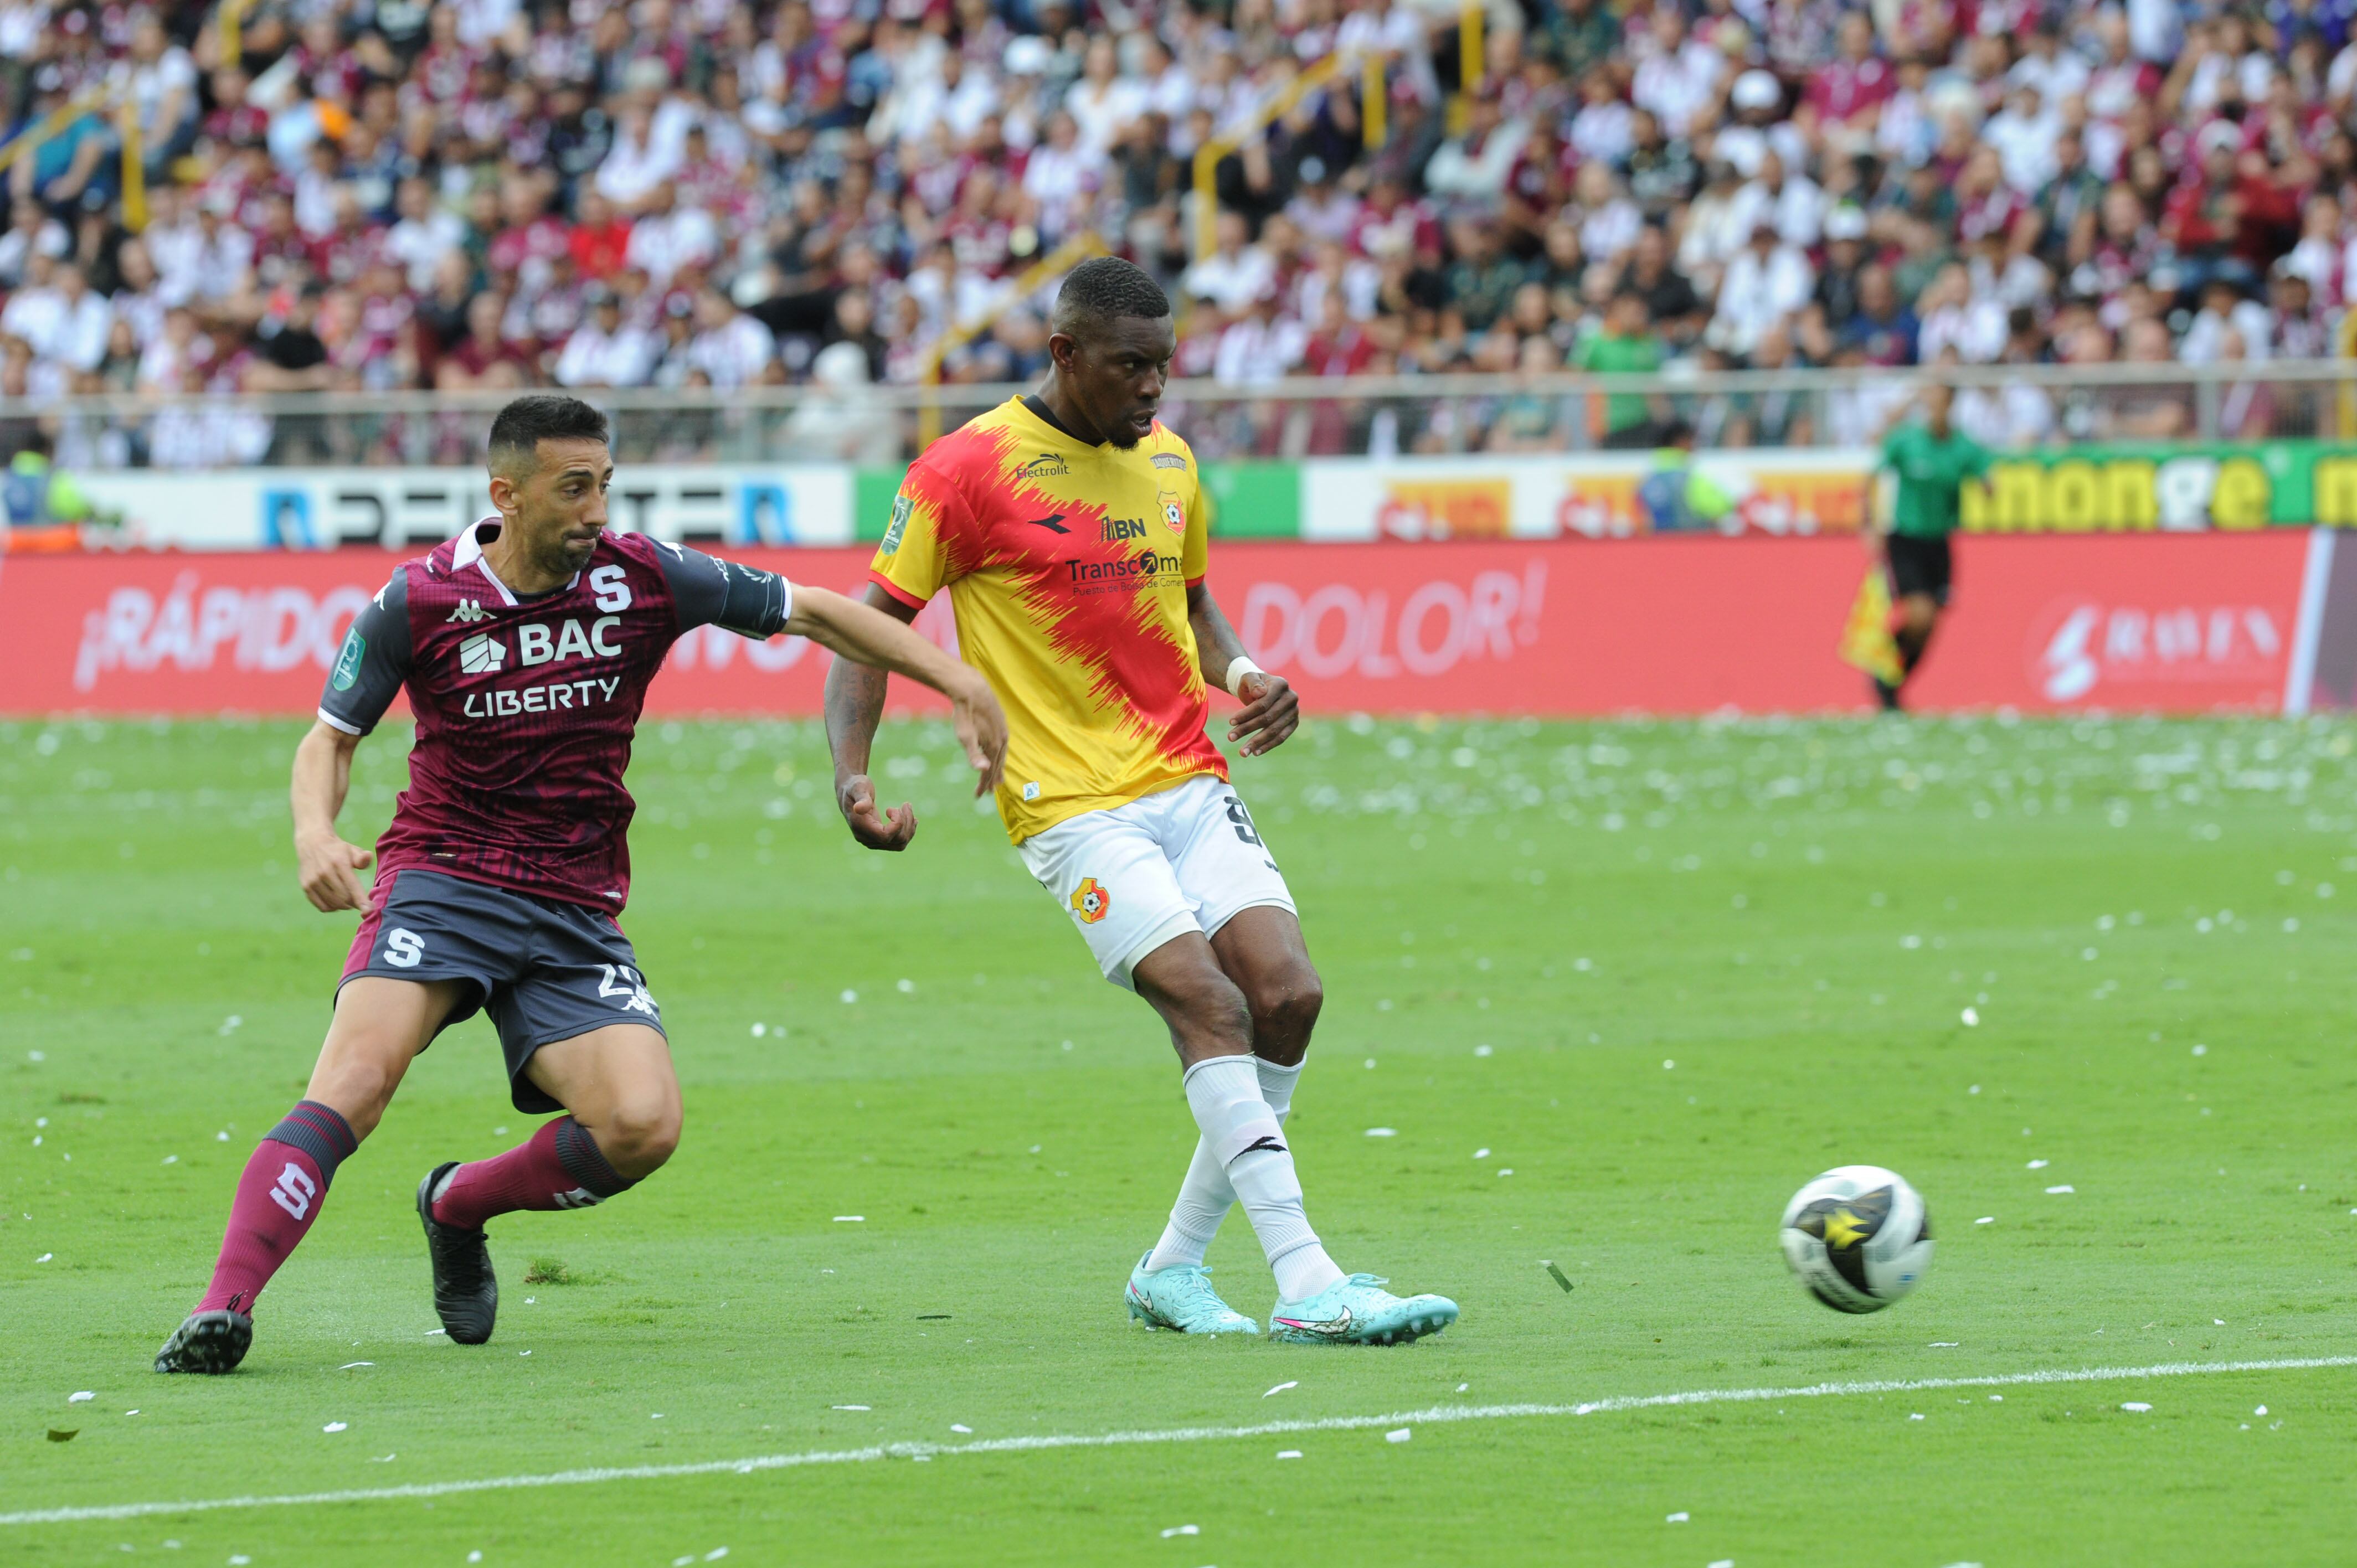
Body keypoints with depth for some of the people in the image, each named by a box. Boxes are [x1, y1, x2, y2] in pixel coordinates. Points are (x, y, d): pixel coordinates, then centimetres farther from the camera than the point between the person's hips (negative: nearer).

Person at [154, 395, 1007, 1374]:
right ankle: (224, 1309, -33)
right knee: (355, 1079, -28)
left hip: (577, 914, 3)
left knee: (644, 1124, -18)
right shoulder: (419, 602, -5)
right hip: (441, 880, -2)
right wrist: (315, 832, -15)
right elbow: (331, 738, 6)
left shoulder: (642, 579, -2)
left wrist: (958, 682, 2)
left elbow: (811, 612, 8)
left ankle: (457, 1207, 9)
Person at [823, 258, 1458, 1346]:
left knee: (1287, 995, -10)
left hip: (1193, 785, 6)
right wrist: (852, 775, -16)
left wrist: (1241, 676, 6)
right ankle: (1307, 1286, -23)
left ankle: (1175, 1268, 6)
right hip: (1073, 806, -6)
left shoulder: (1167, 460, 13)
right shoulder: (966, 470, -7)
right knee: (1210, 1008, -20)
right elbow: (870, 623, -3)